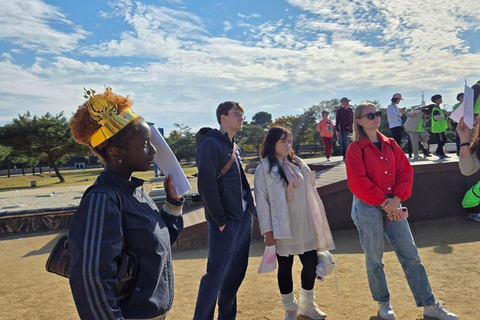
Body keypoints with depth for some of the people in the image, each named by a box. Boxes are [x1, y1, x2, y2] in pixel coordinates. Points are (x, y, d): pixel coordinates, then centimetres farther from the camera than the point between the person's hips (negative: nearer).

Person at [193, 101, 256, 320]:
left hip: (243, 219, 9)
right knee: (216, 275, -1)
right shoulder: (211, 144, -13)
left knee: (236, 273, 15)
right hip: (225, 223, -8)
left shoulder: (234, 146, 14)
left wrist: (250, 209, 10)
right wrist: (219, 220, -17)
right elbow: (206, 186, -18)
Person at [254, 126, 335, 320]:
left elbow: (309, 193, 13)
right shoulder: (264, 168, -7)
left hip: (305, 226, 5)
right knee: (285, 268, 7)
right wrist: (268, 231, -13)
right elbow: (262, 201, -10)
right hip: (282, 228, -5)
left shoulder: (298, 164, 9)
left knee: (311, 264, 8)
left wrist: (316, 222, 12)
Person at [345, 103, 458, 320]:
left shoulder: (390, 144, 10)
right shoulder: (355, 148, -6)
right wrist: (383, 202, -14)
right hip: (368, 207, -4)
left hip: (392, 205, 5)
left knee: (410, 255, 7)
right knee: (374, 259, 6)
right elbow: (359, 183, -14)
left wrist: (396, 199, -11)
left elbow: (405, 171, 3)